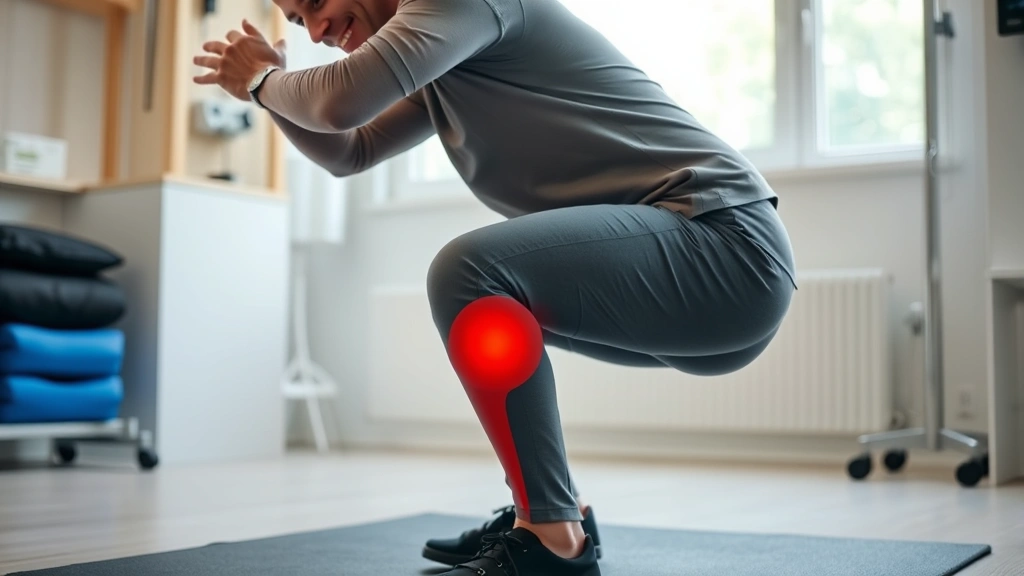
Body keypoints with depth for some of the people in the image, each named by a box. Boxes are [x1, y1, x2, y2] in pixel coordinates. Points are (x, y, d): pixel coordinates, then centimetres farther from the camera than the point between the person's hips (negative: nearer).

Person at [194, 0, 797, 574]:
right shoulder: (438, 72, 20)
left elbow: (344, 100, -18)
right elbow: (350, 152, 29)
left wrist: (265, 80, 3)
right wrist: (272, 85, 14)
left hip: (727, 246, -10)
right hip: (700, 259, 10)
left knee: (470, 273, -24)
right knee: (486, 304, 22)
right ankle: (549, 515, 16)